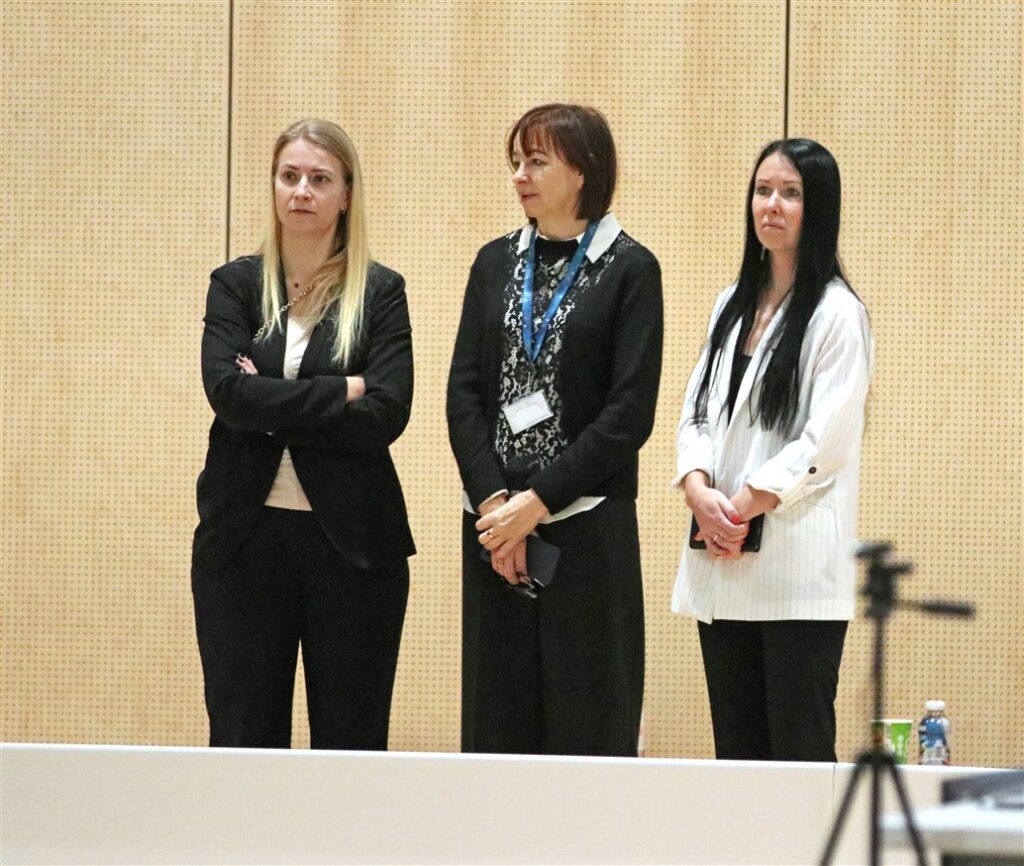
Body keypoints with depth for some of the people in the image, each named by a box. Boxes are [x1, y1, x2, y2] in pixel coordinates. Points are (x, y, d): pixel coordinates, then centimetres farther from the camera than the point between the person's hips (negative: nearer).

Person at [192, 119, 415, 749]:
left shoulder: (379, 292, 3)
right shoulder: (236, 285, 8)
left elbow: (386, 415, -9)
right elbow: (228, 392, -9)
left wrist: (272, 407, -10)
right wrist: (340, 391, -11)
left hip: (349, 535, -1)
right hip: (244, 532, 1)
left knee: (351, 742, 2)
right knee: (242, 737, 2)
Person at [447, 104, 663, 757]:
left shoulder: (628, 269, -1)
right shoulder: (496, 264, 13)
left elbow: (631, 411, -8)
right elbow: (464, 391, 7)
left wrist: (539, 500, -13)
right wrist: (493, 499, -7)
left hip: (588, 525, -4)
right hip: (495, 524, 4)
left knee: (586, 723, -4)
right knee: (497, 719, 3)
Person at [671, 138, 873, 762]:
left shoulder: (836, 313, -5)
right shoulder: (734, 306, 17)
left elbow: (826, 441, -12)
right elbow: (697, 412, 12)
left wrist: (744, 507, -13)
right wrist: (699, 491, -6)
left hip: (796, 564, -7)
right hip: (723, 560, 7)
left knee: (799, 747, -6)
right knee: (736, 750, 8)